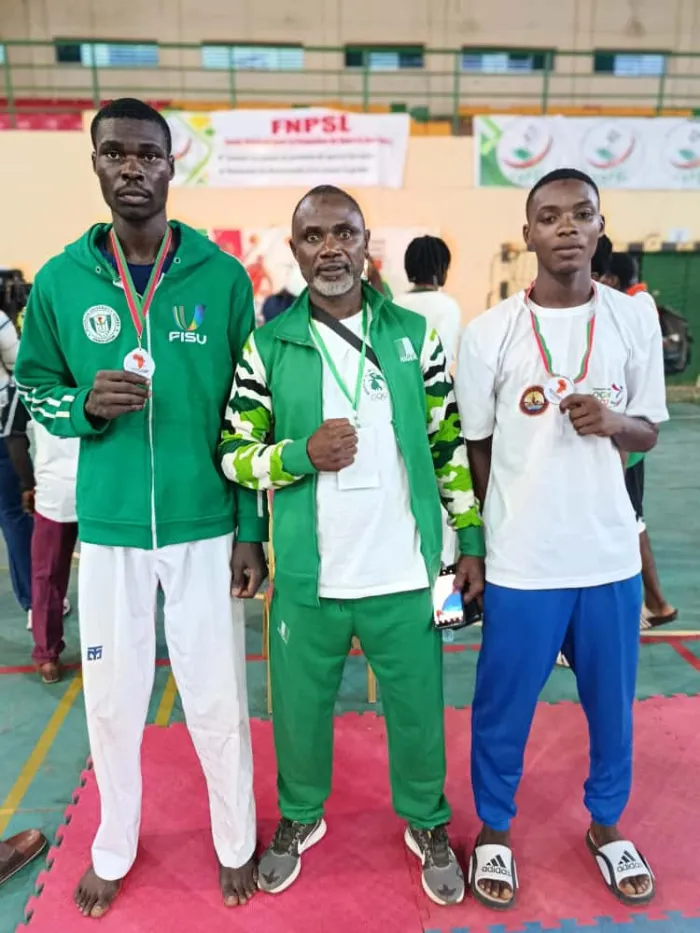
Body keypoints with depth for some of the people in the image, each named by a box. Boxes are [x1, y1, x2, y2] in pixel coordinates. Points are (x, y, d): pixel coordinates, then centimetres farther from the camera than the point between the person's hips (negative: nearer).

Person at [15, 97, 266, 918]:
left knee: (217, 696, 10)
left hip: (205, 526, -1)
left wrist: (251, 529, -3)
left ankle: (236, 843, 36)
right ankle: (113, 847, 42)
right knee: (112, 697, 15)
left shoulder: (222, 277, -3)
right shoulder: (60, 280, 0)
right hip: (108, 528, 2)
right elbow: (33, 388, 9)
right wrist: (86, 406, -15)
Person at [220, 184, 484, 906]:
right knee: (300, 708, 17)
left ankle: (428, 822, 43)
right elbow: (234, 454, 0)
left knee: (417, 707, 15)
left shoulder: (414, 335, 1)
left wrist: (471, 538, 4)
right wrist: (303, 453, -17)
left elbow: (450, 447, 5)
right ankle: (299, 816, 46)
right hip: (308, 576, 0)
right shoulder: (268, 346, -2)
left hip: (404, 573, 1)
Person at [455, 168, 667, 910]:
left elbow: (649, 433, 8)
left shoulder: (636, 319, 0)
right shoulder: (487, 333, -7)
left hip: (610, 554, 3)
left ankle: (606, 825, 45)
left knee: (612, 703, 19)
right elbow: (475, 450, 1)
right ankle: (494, 832, 38)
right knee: (503, 707, 13)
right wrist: (491, 539, 4)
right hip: (521, 561, -2)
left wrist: (614, 421, -14)